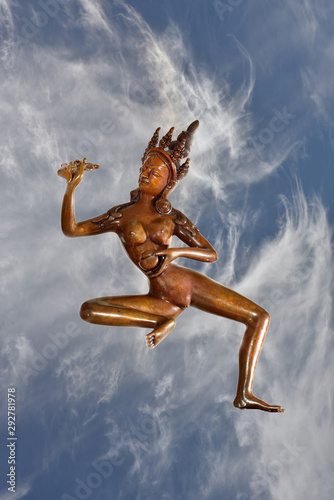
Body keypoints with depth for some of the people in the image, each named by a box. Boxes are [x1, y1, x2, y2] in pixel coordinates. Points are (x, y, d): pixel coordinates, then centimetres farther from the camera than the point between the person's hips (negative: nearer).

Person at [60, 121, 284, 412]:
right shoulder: (122, 215, 5)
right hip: (161, 298, -1)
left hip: (192, 284, 2)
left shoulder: (173, 218, 6)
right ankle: (164, 321, -12)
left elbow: (211, 254, 3)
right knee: (88, 310, -22)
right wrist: (72, 186, -7)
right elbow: (71, 229, 3)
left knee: (260, 317, -5)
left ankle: (244, 394, -2)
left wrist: (177, 251, -16)